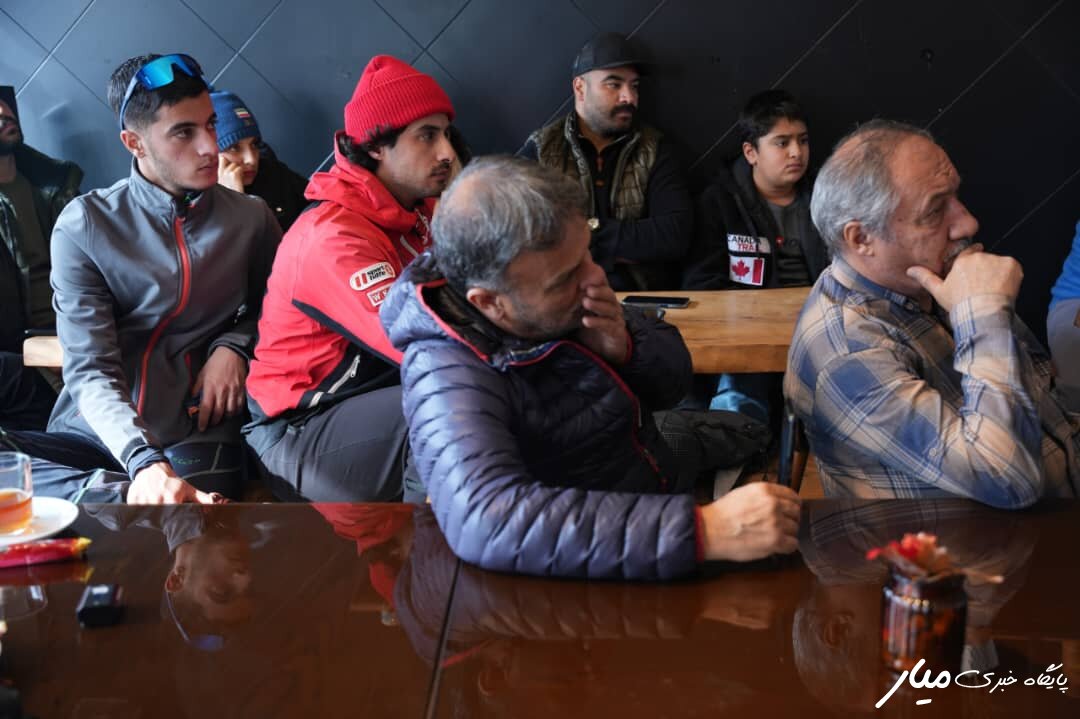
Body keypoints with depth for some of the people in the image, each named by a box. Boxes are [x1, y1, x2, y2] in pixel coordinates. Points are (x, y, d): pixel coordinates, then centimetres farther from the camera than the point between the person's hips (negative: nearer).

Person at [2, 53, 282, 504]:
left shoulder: (251, 220, 6)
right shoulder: (83, 225, -1)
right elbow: (90, 370, -9)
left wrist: (235, 345, 0)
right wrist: (143, 461, -28)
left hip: (196, 437, 0)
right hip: (93, 435, 1)